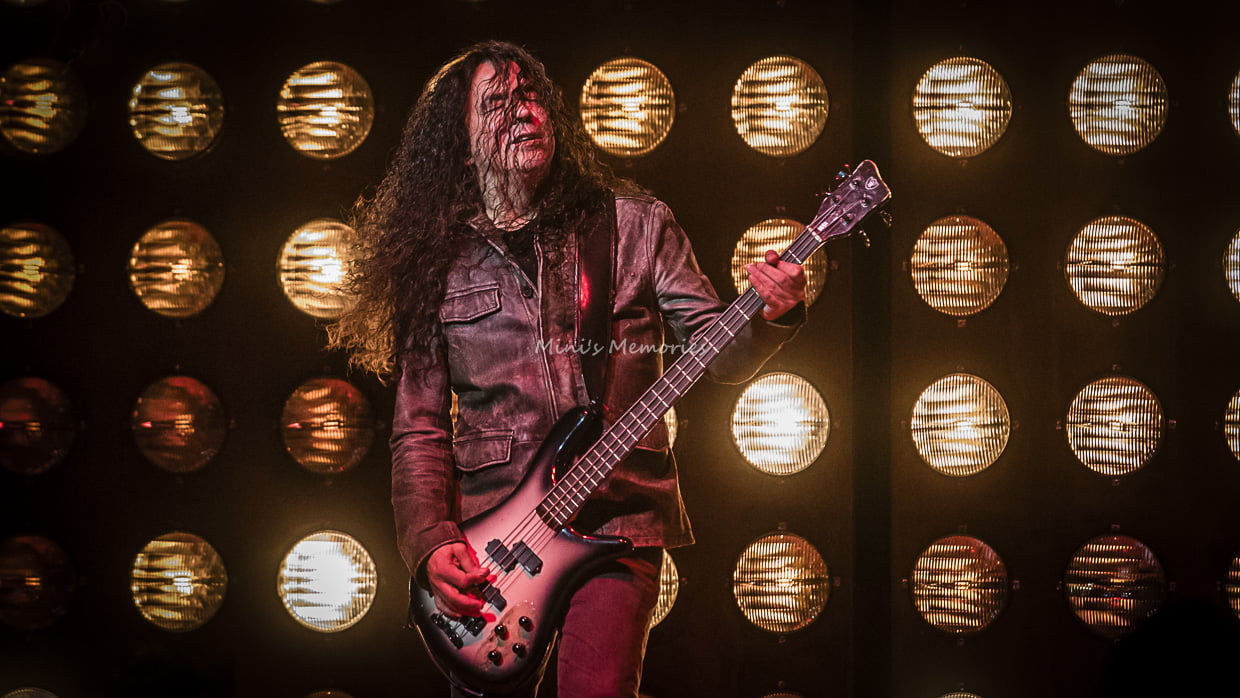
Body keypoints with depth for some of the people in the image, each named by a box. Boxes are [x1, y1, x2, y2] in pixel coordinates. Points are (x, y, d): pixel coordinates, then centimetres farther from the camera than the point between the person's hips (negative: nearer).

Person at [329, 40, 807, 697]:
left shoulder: (633, 223, 7)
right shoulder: (440, 262, 8)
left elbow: (719, 353, 4)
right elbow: (418, 429, 7)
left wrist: (770, 319, -18)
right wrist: (430, 545, -5)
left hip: (615, 520, -1)